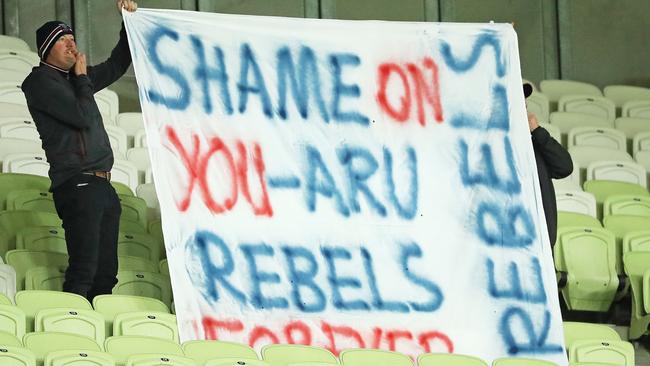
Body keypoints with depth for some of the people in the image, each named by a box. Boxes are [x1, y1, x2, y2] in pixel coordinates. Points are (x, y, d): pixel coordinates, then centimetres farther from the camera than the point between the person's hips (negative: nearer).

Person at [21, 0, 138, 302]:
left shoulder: (74, 78, 20)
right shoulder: (41, 81, -4)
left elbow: (117, 65, 31)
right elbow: (82, 116, -14)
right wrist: (82, 77, 1)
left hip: (101, 185, 9)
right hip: (77, 184, -9)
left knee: (106, 272, 5)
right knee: (84, 268, -16)